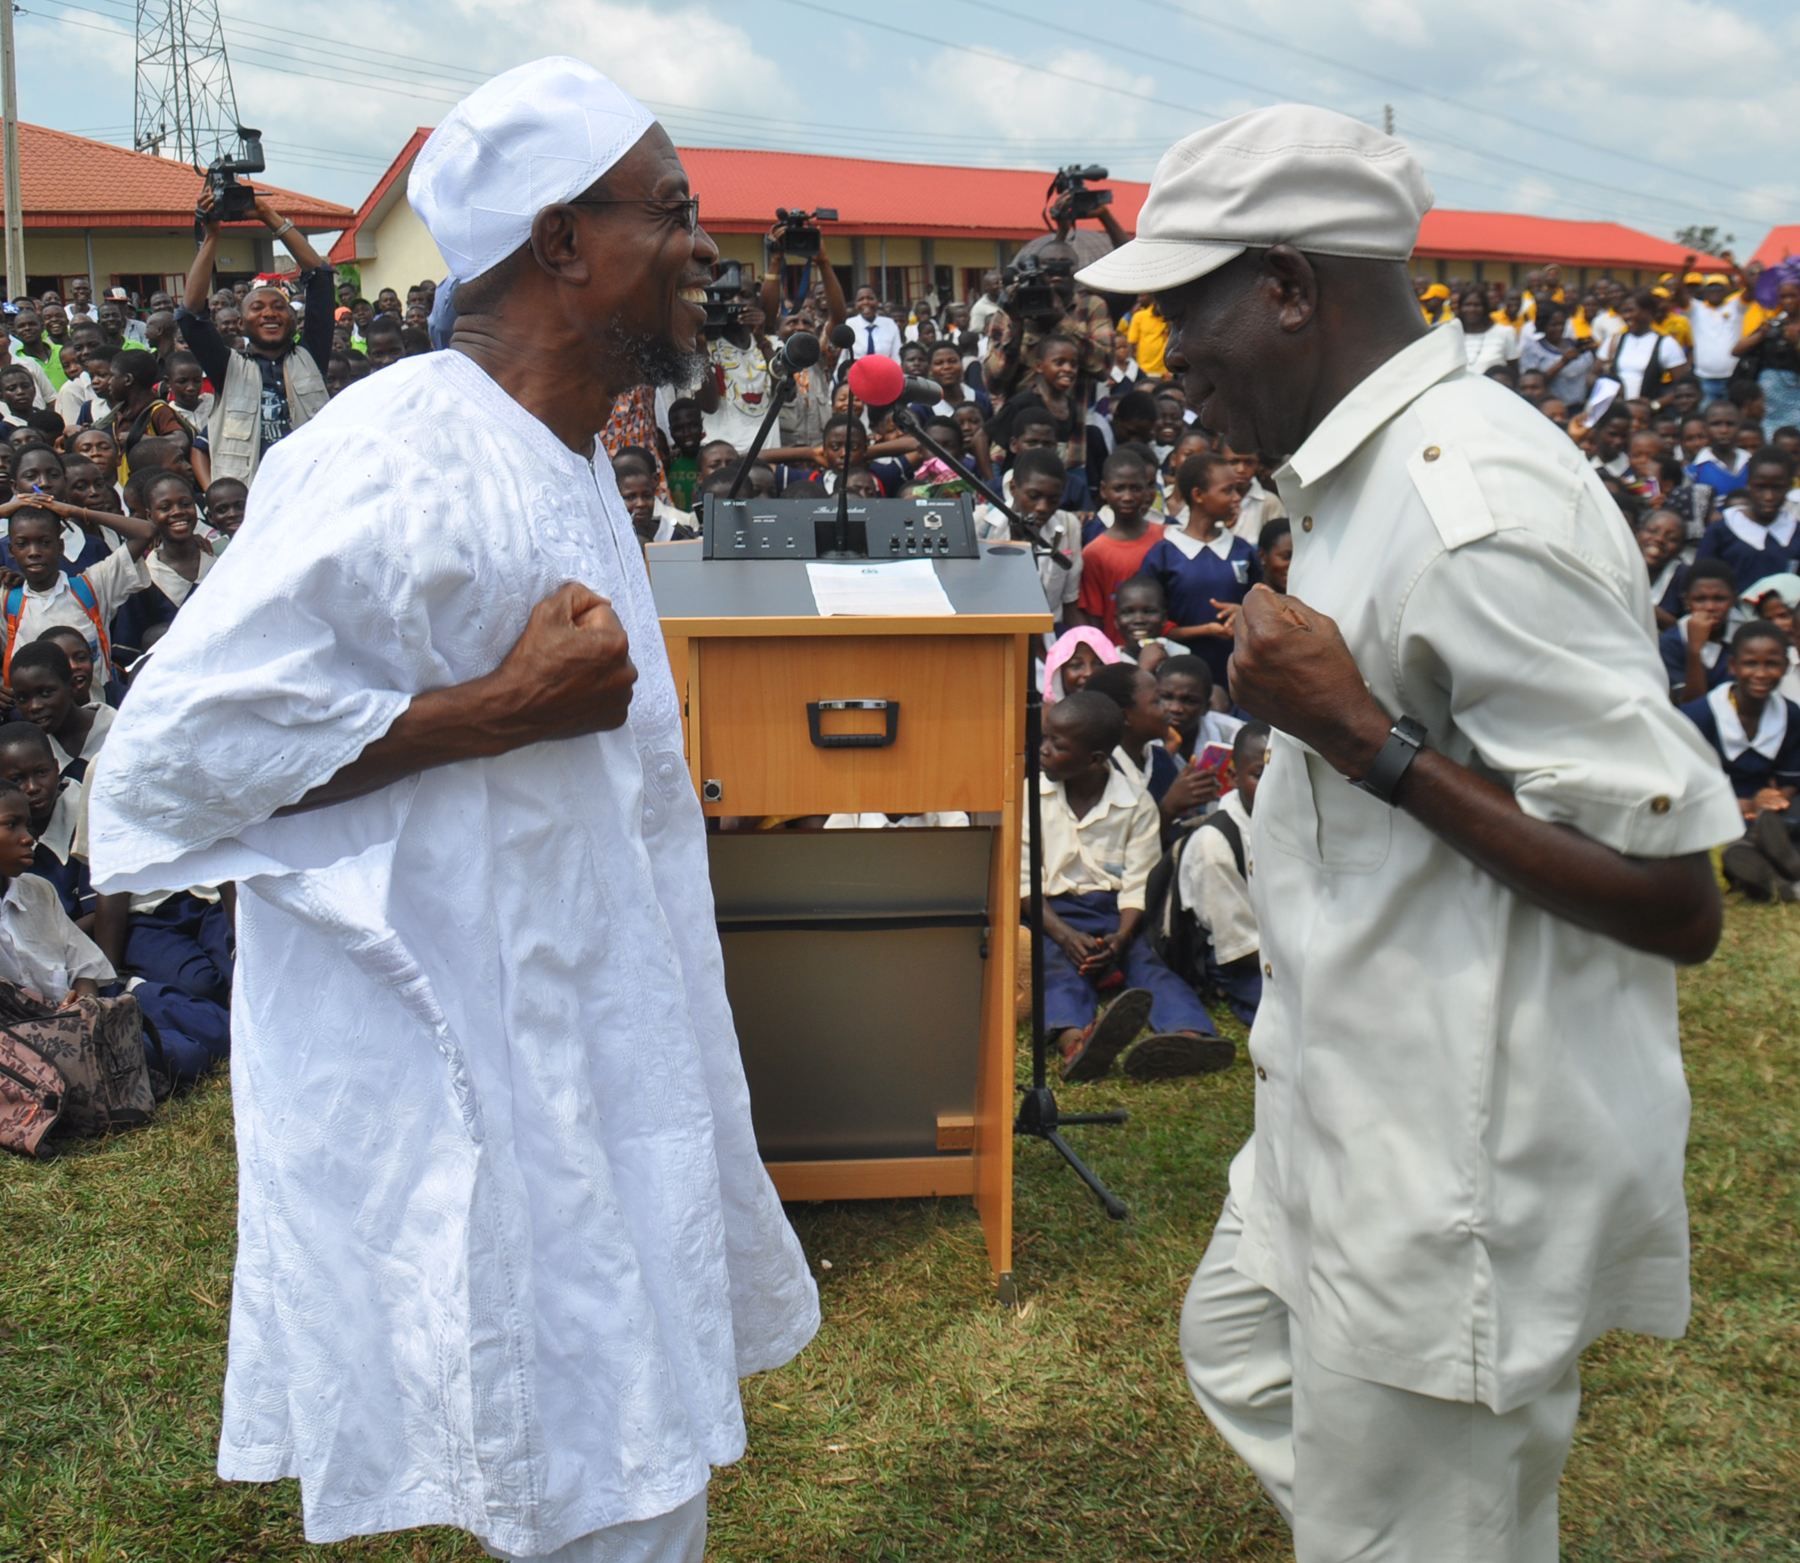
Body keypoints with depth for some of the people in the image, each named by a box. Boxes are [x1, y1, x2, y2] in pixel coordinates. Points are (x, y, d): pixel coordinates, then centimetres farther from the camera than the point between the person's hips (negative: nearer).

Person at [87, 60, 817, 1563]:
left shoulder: (569, 466, 14)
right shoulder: (401, 467, -20)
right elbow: (170, 753, -25)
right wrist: (506, 705, -24)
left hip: (591, 1068, 10)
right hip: (465, 1100, -10)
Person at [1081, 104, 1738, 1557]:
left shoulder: (1475, 506, -26)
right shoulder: (1376, 470, 6)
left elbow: (1675, 899, -26)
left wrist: (1362, 737, -27)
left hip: (1460, 1168, -10)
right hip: (1359, 1106, 11)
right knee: (1243, 1349, 29)